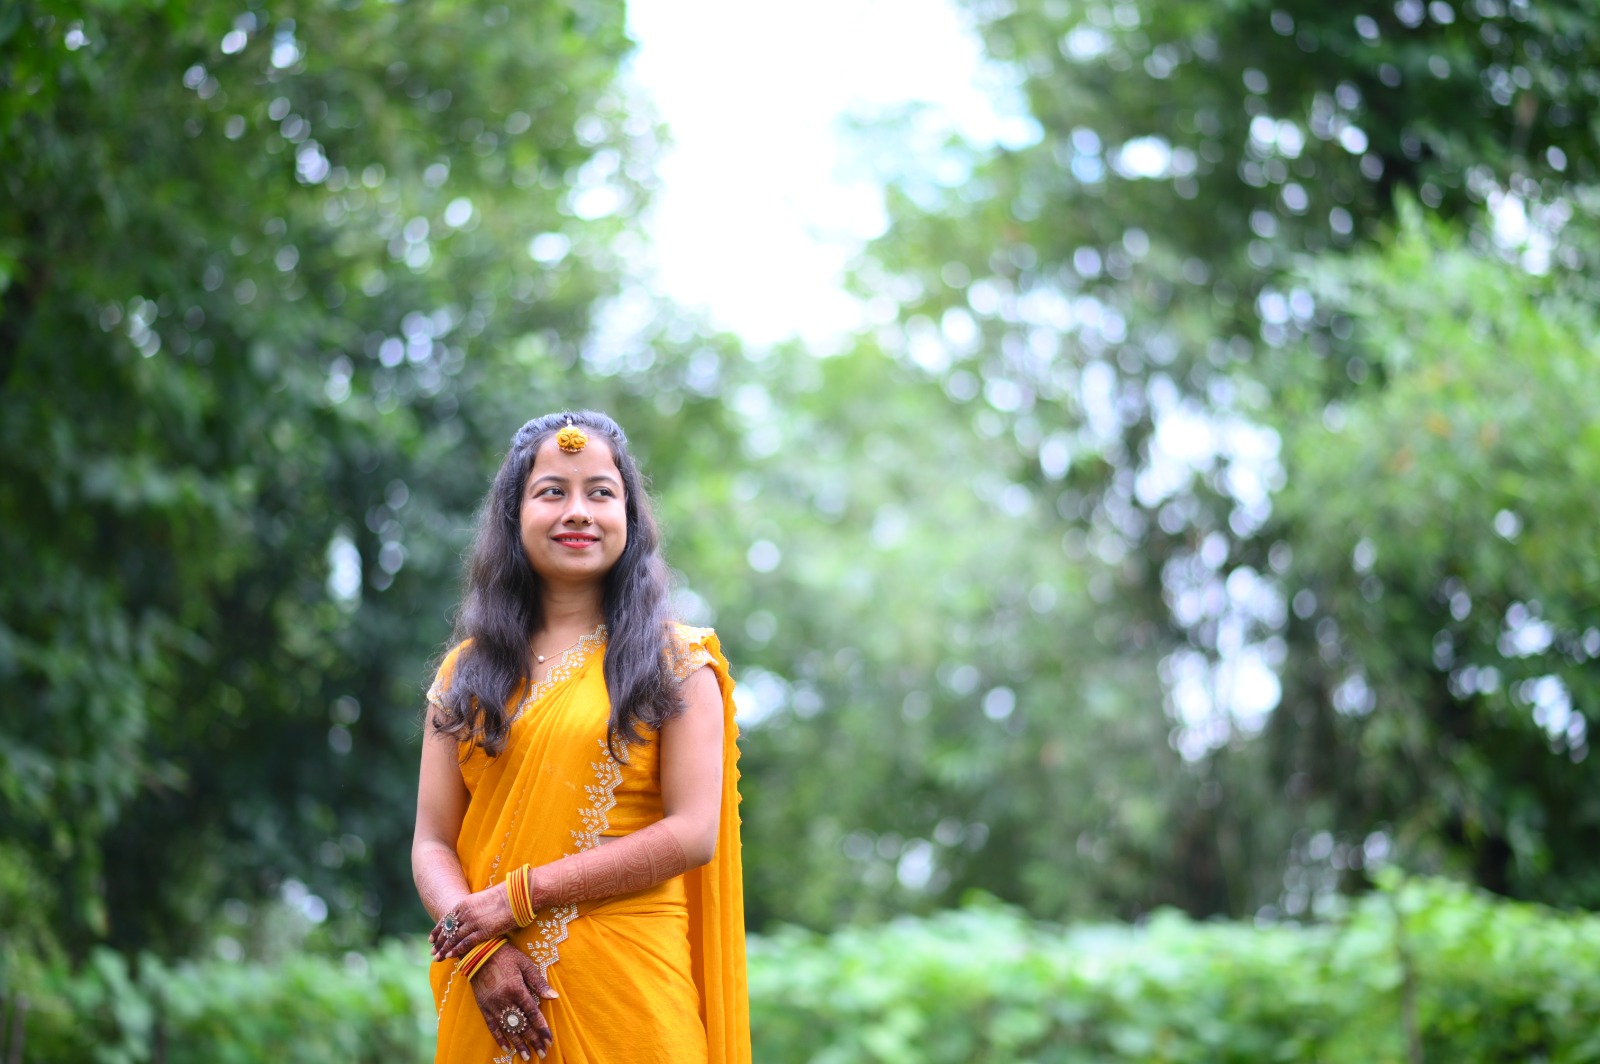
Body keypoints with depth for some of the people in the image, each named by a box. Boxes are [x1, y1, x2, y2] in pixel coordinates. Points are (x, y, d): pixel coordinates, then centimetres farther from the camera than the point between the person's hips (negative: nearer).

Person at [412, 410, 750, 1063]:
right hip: (496, 993, 2)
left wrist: (520, 895, -12)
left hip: (628, 985, -2)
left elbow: (693, 834, -8)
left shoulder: (676, 661, 2)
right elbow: (432, 845, 5)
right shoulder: (465, 672, 9)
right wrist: (482, 951, -14)